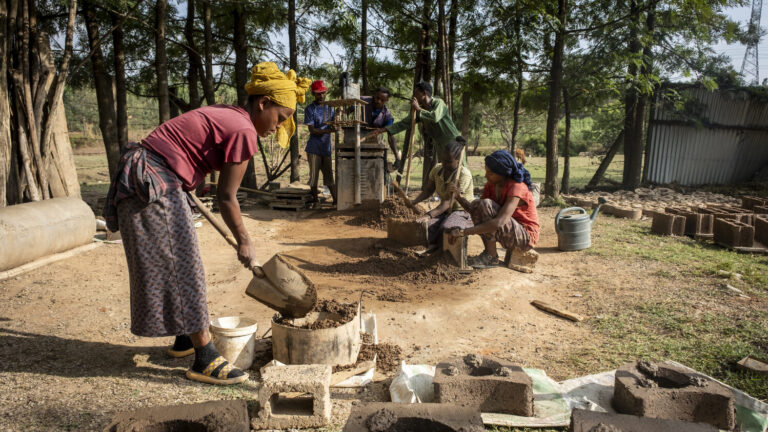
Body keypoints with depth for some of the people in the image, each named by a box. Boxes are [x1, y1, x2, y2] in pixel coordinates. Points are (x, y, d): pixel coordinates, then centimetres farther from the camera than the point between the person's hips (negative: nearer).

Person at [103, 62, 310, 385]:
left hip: (143, 180, 10)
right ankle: (205, 360, 4)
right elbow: (226, 198, -12)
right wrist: (243, 242, -2)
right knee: (182, 268, -5)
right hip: (155, 188, -10)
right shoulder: (243, 131, -15)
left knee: (178, 265, 18)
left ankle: (185, 339, 33)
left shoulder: (221, 114, 14)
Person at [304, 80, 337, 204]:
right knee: (314, 175, 2)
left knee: (329, 175, 7)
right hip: (314, 148, -4)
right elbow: (312, 130, -11)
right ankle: (314, 199, 13)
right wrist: (328, 130, -23)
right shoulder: (310, 109, -4)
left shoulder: (330, 107, 13)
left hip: (326, 147, 4)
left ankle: (336, 199, 10)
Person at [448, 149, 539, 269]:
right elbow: (474, 210, 0)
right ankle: (488, 251, -8)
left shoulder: (517, 188, -25)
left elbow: (499, 223, -36)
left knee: (485, 204, -25)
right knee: (476, 204, -10)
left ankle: (492, 257, -18)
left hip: (526, 237, -8)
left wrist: (464, 231, -37)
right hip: (509, 235, 8)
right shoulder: (491, 185, 0)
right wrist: (458, 197, -17)